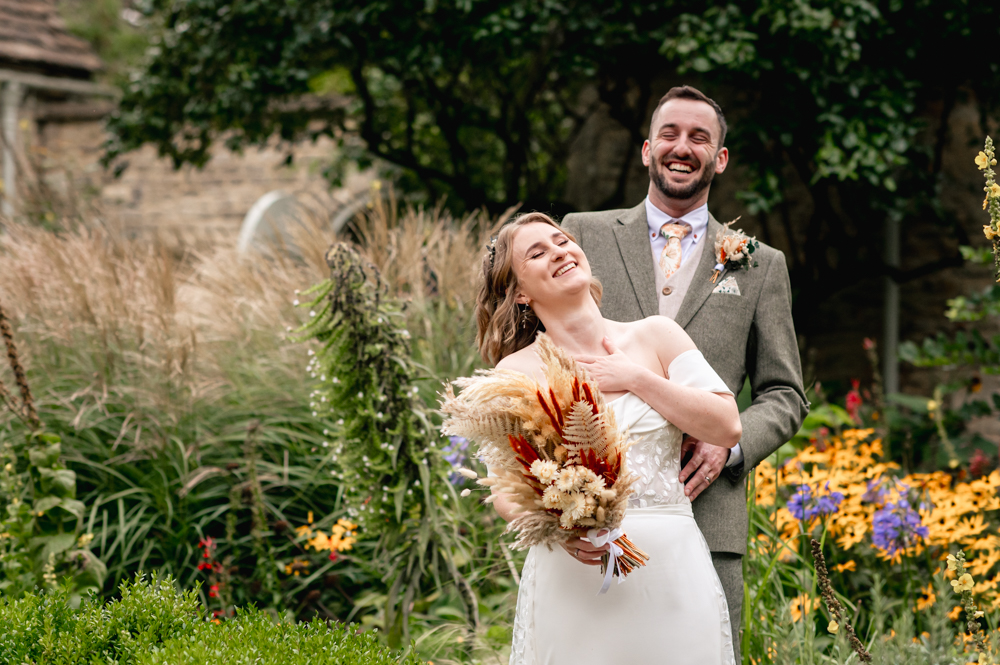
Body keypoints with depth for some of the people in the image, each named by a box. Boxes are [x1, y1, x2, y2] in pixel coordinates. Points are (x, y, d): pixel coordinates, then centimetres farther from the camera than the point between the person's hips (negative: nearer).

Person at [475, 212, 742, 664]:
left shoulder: (655, 336, 7)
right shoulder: (517, 372, 3)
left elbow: (727, 427, 0)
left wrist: (636, 379, -5)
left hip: (672, 570, 1)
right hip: (572, 582, -1)